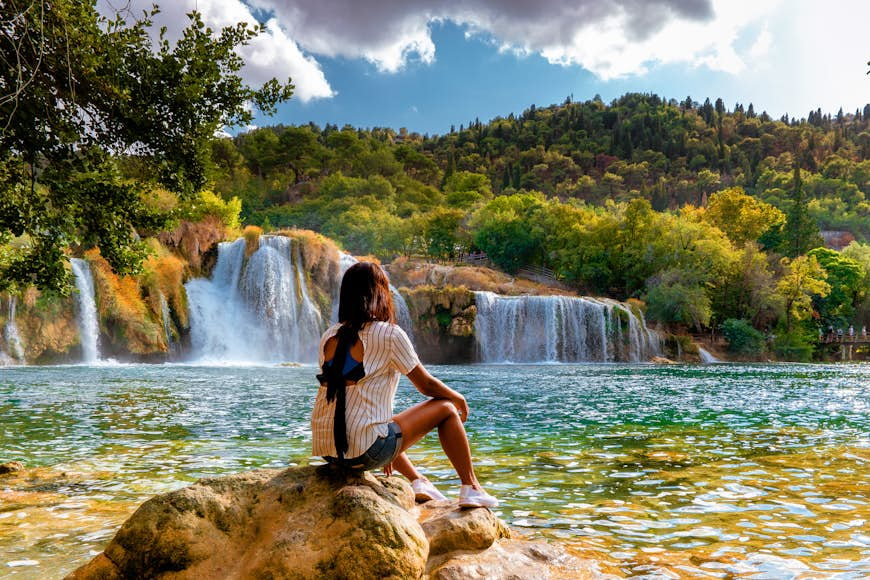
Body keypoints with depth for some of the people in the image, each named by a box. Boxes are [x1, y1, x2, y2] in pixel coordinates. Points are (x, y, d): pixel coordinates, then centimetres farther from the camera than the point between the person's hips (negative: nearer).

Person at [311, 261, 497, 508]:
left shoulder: (330, 337, 10)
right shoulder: (389, 334, -8)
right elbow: (427, 385, 0)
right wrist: (460, 399, 23)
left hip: (325, 450, 7)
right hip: (364, 453, -7)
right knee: (447, 408, 10)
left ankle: (418, 481, 37)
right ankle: (471, 489, 19)